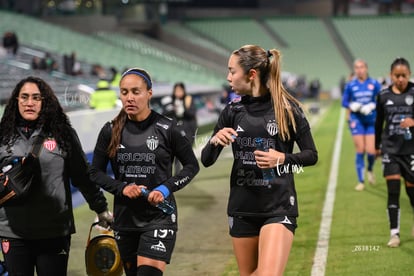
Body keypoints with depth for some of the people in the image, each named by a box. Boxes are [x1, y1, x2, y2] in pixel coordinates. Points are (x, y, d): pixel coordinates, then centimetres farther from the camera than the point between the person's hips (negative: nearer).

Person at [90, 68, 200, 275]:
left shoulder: (166, 129, -6)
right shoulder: (110, 131, 1)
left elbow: (192, 166, 3)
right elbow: (96, 172, 6)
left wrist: (166, 188, -12)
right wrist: (121, 188, -11)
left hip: (159, 217, -4)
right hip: (125, 217, 4)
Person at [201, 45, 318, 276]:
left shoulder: (287, 108, -5)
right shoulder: (233, 111, 5)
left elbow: (311, 155, 0)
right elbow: (206, 160, 5)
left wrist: (282, 158, -18)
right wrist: (215, 141, -17)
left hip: (278, 206, -4)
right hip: (242, 207, 4)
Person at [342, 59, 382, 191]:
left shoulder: (374, 84, -1)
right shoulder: (350, 85, 1)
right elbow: (344, 102, 6)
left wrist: (372, 106, -16)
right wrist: (352, 106, -13)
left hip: (371, 120, 0)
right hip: (357, 120, 0)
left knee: (371, 151, -6)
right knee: (360, 150, -3)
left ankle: (370, 169, 28)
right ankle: (361, 181, 8)